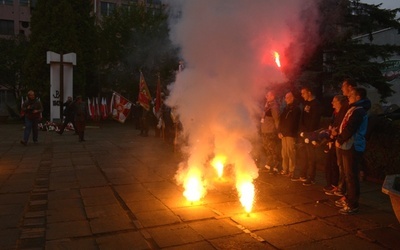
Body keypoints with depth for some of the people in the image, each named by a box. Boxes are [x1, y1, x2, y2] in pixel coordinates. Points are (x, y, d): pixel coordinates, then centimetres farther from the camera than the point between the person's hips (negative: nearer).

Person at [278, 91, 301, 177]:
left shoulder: (296, 109, -4)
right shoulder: (286, 108, 19)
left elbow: (292, 122, -9)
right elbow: (281, 120, 16)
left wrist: (284, 132, -9)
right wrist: (279, 131, 4)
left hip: (291, 134, -7)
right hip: (284, 134, 7)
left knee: (291, 153, -6)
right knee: (284, 153, 9)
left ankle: (291, 171, 0)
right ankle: (285, 170, 17)